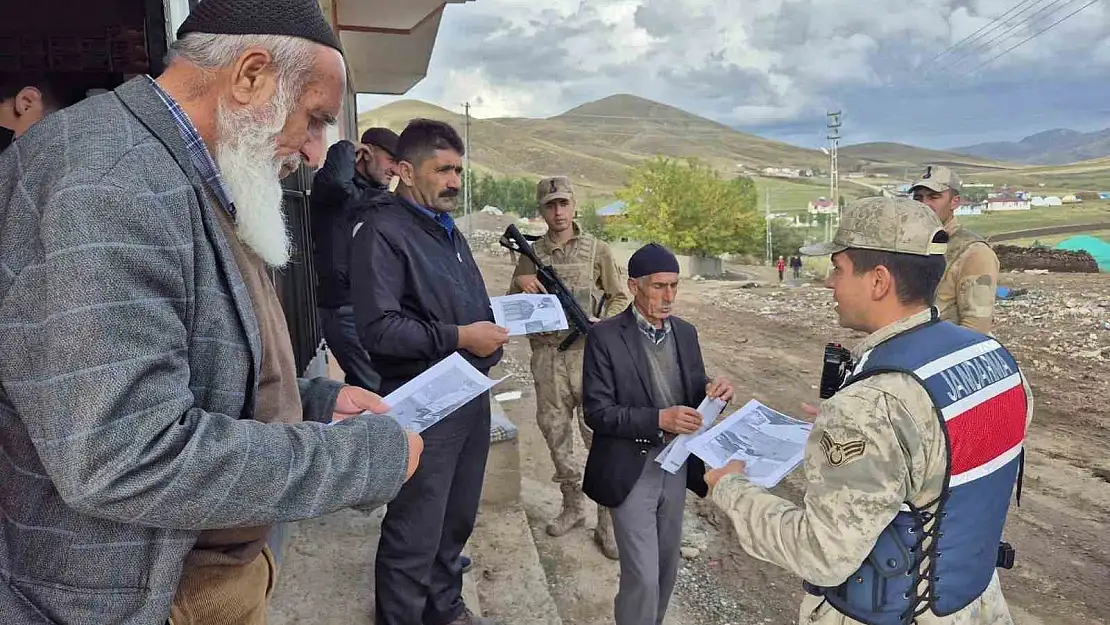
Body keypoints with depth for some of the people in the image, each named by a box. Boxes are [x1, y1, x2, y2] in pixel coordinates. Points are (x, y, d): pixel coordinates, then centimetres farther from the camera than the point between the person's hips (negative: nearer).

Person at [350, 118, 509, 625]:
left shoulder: (448, 231, 17)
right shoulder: (383, 233, -13)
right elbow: (377, 328, -23)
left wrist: (494, 324, 5)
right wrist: (457, 338, -20)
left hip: (472, 394, 9)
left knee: (458, 520, 22)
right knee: (415, 534, 4)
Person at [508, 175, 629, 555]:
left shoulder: (597, 249, 2)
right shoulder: (531, 254, 9)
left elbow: (620, 298, 6)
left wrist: (601, 326, -12)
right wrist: (521, 285, -8)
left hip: (588, 354, -3)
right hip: (547, 356, 3)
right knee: (555, 434, 10)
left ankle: (608, 521, 7)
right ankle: (573, 506, 27)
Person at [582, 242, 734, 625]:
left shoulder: (685, 333, 5)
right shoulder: (605, 337, -13)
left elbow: (691, 395, 11)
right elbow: (598, 413, -16)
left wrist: (711, 391, -12)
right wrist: (659, 419, -27)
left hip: (676, 466, 6)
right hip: (632, 471, -6)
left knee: (666, 569, 19)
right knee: (643, 577, -3)